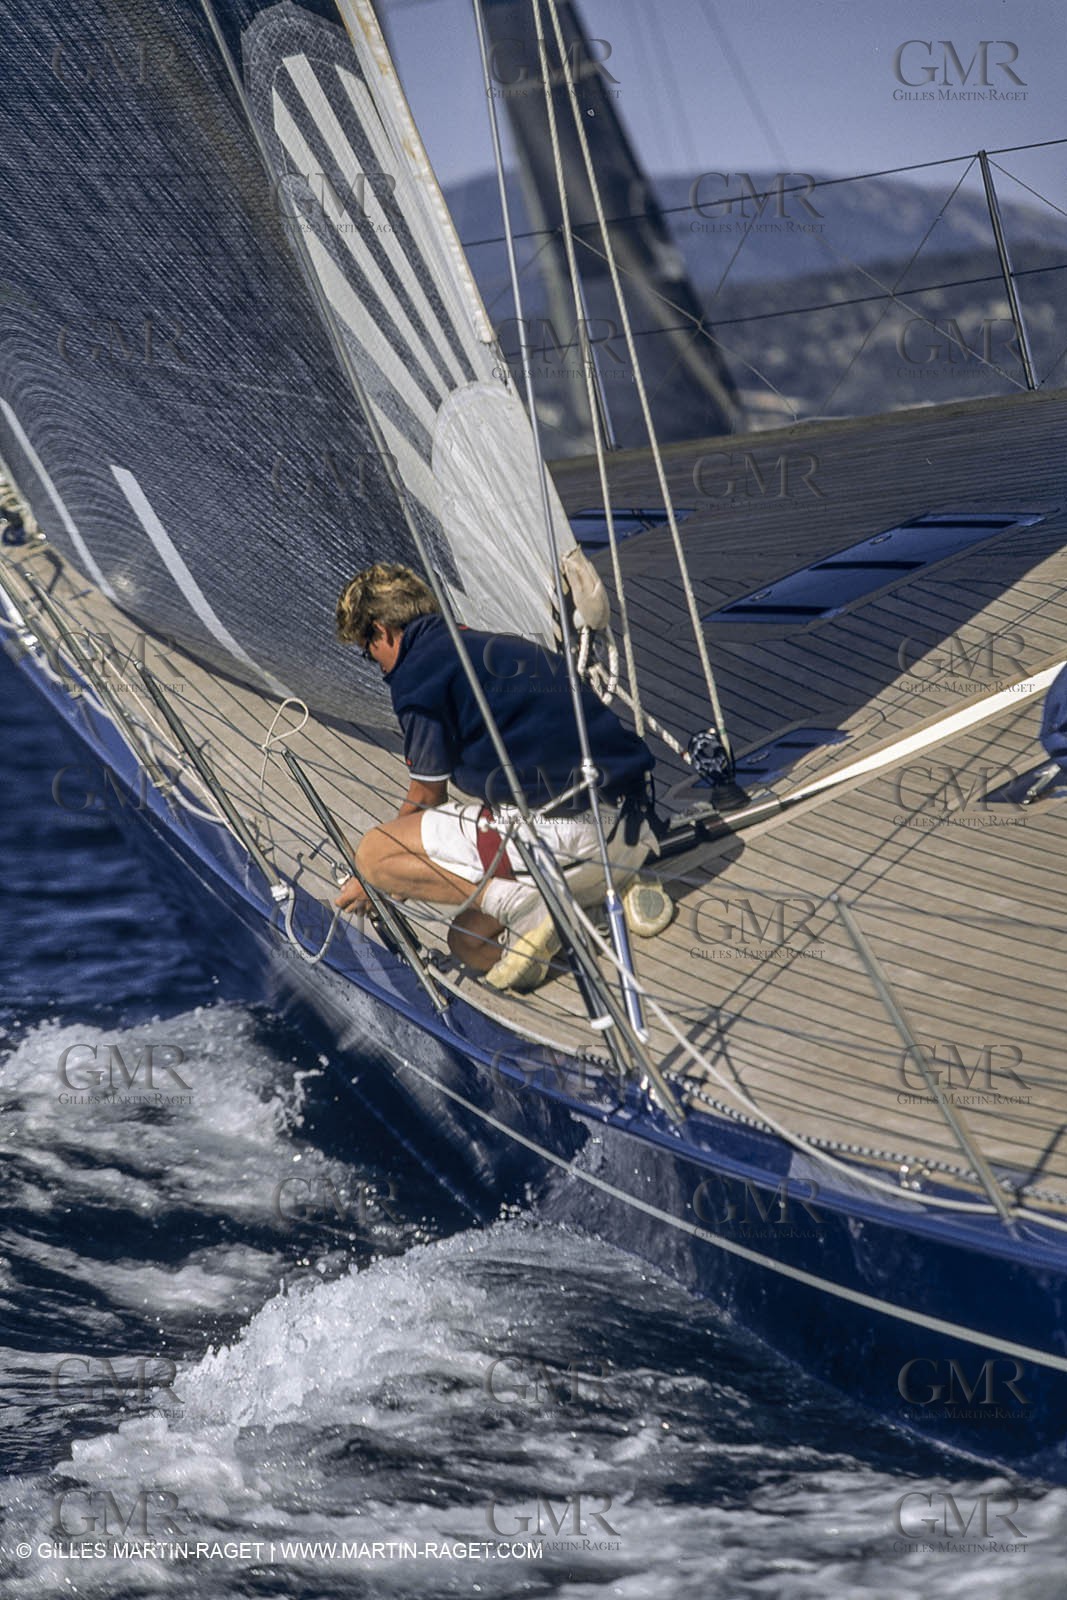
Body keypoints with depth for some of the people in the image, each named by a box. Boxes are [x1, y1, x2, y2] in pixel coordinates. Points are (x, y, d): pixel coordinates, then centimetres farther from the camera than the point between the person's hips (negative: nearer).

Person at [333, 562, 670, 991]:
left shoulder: (418, 670, 1)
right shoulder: (501, 646, 25)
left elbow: (426, 799, 9)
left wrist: (373, 881, 29)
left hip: (563, 831, -8)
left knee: (372, 855, 2)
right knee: (471, 945, 23)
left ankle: (522, 905, -12)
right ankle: (623, 886, 10)